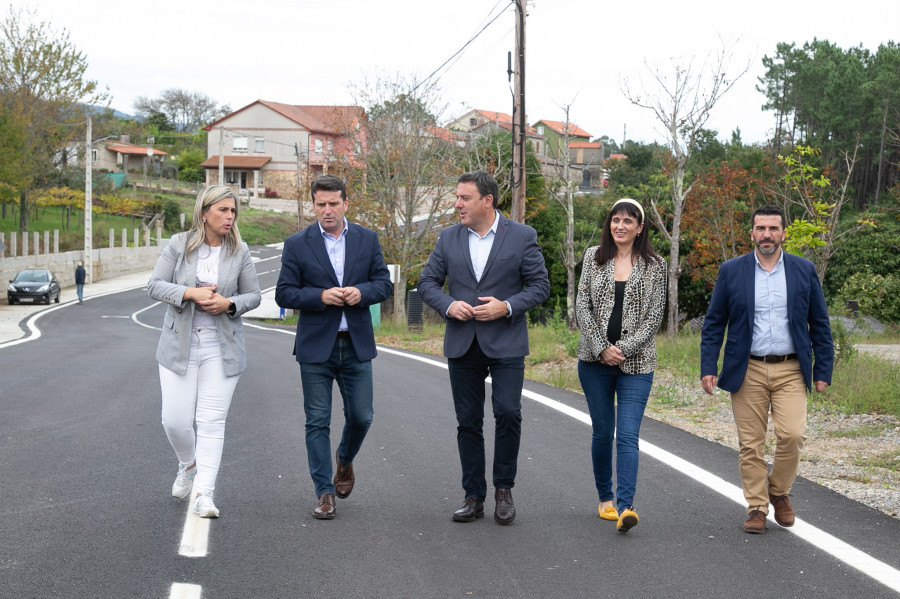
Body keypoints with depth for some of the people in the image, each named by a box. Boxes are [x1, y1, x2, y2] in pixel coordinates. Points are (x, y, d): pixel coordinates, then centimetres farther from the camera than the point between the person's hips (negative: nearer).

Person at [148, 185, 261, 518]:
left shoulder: (240, 252, 2)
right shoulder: (179, 245, -1)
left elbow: (253, 296, 7)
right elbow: (155, 285, -3)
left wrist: (229, 304, -13)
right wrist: (191, 293, -18)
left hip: (221, 349, 0)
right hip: (179, 345, 0)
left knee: (212, 422, -4)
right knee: (175, 420, 0)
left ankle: (204, 494, -2)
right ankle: (188, 465, 32)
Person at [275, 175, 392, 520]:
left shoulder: (367, 239, 5)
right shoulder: (297, 245, -1)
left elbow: (384, 284, 5)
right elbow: (284, 294, -4)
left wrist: (361, 292, -16)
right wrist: (321, 296, -19)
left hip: (356, 345, 2)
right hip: (316, 346, -2)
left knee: (361, 416, 6)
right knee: (317, 422, 1)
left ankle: (345, 460, 37)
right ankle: (324, 492, 8)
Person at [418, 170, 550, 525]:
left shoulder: (522, 237, -1)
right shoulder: (449, 238, 8)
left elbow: (540, 286, 0)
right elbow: (427, 282, 10)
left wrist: (507, 306, -15)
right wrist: (448, 305, -10)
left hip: (506, 343, -3)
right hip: (462, 345, 3)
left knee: (508, 413, -12)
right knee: (468, 422, 6)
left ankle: (504, 489, 7)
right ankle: (474, 497, 14)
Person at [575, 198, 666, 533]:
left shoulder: (654, 265, 3)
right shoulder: (594, 257, 6)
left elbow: (655, 315, -1)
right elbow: (582, 306, 2)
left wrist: (624, 348, -11)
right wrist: (602, 348, -9)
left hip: (636, 363, -2)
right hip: (595, 360, 2)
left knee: (628, 436, -12)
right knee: (602, 432, 10)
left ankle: (625, 508, -19)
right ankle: (605, 498, 25)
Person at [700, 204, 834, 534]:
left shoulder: (804, 270, 6)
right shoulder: (731, 271, 3)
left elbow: (820, 324, 8)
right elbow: (714, 323, 5)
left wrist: (823, 371, 3)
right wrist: (708, 367, -4)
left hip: (790, 370, 0)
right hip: (747, 370, 0)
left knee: (792, 435, -12)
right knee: (750, 444, 1)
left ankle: (778, 491, 13)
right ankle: (756, 508, 13)